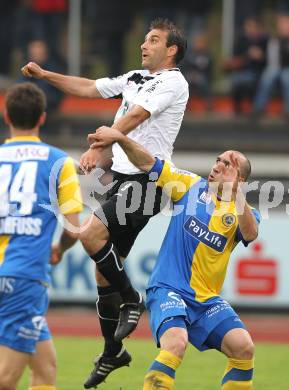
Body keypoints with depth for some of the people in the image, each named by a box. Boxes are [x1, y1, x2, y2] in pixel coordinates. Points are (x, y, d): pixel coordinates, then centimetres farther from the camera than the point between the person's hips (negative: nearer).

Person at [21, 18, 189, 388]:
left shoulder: (173, 83, -8)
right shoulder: (134, 78, 18)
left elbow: (136, 115, -21)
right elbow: (90, 87, 25)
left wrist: (101, 144, -33)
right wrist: (45, 75, 18)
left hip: (147, 179, -8)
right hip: (122, 178, 8)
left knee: (91, 234, -26)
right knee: (104, 270, 7)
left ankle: (131, 300, -7)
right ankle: (113, 352, 18)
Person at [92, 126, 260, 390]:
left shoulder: (243, 212, 6)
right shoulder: (192, 186, 7)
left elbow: (250, 233, -18)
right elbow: (148, 163, 4)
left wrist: (235, 190, -30)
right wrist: (120, 138, -11)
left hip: (207, 299, 2)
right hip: (169, 290, -2)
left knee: (244, 347, -15)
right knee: (176, 343, -30)